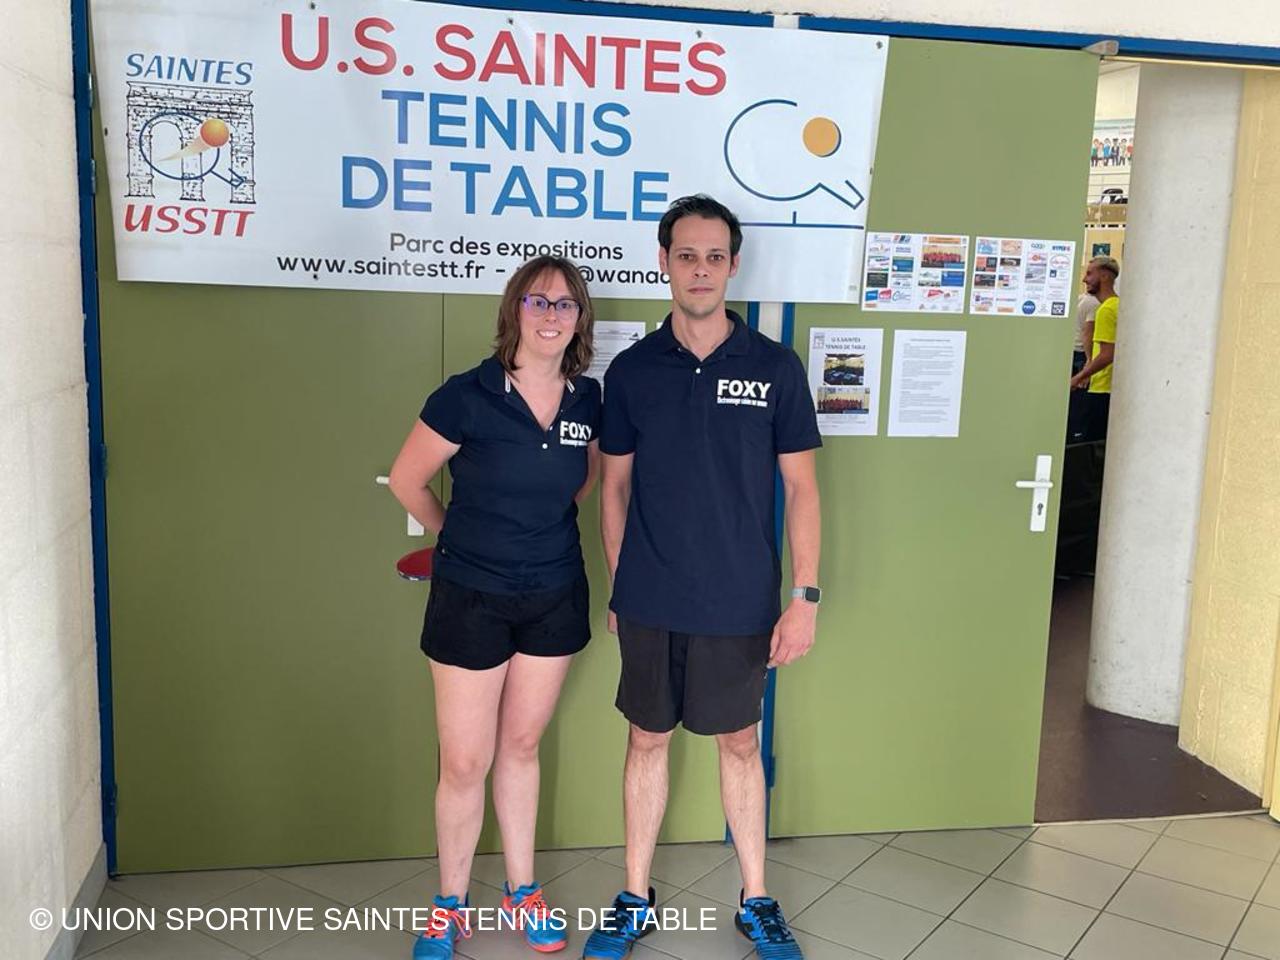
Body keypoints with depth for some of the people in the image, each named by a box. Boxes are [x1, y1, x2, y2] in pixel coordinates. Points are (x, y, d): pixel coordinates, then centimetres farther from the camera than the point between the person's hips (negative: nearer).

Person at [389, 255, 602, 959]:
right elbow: (407, 479, -5)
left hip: (554, 598, 3)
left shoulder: (587, 399, -3)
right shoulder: (468, 396, -16)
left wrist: (544, 526, 10)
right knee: (464, 763, 4)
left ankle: (522, 892, 33)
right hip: (472, 602, -3)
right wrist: (459, 538, 8)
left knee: (520, 747, 17)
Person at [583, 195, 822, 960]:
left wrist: (805, 596, -6)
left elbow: (801, 486, -2)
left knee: (740, 743, 13)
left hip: (741, 602, -1)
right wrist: (618, 586, 6)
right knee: (648, 740, 13)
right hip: (650, 601, 1)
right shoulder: (632, 370, -1)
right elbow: (615, 484, 6)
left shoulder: (775, 367, -4)